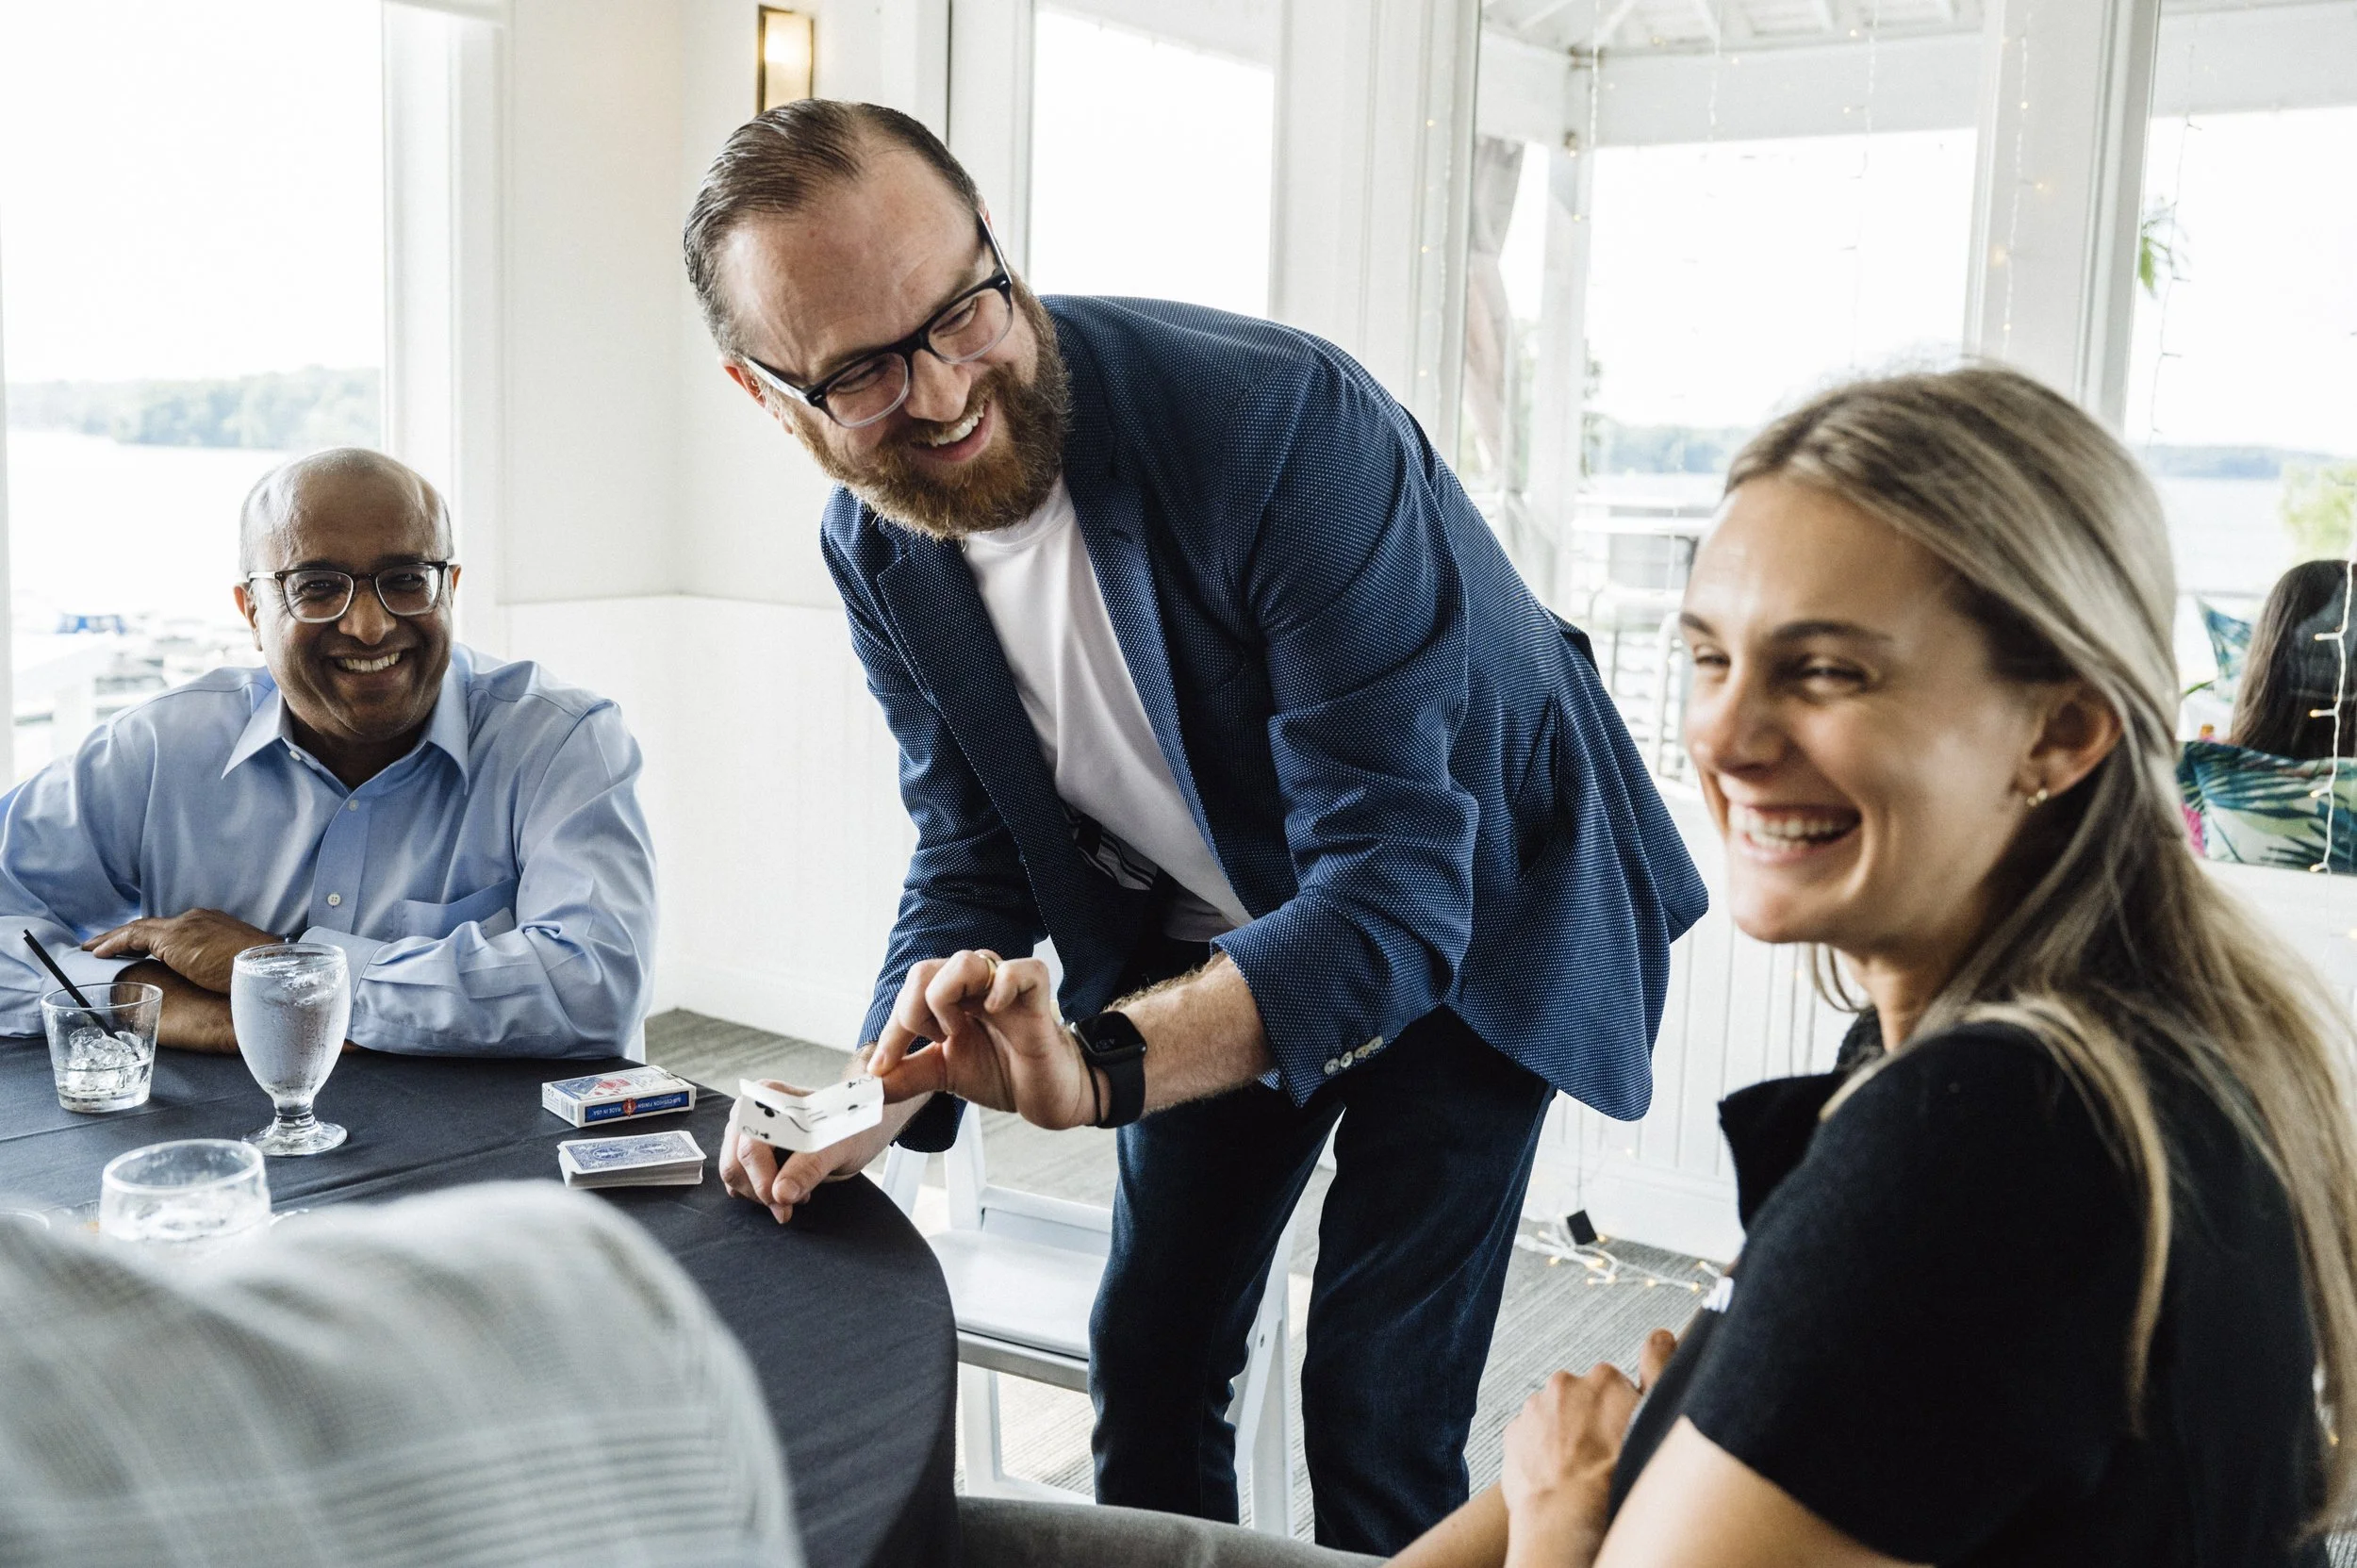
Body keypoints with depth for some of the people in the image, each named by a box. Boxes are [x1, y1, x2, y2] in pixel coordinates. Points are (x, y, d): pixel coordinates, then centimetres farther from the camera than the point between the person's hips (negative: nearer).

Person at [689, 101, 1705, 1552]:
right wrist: (874, 1103, -23)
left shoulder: (1285, 423, -35)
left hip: (1472, 917, -5)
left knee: (1376, 1402, -7)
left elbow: (1394, 890, -37)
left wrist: (1102, 1065, -52)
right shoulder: (875, 548, -13)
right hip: (1210, 933, 5)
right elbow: (975, 864, -4)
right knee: (1150, 1351, 13)